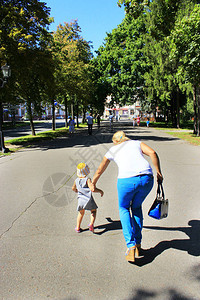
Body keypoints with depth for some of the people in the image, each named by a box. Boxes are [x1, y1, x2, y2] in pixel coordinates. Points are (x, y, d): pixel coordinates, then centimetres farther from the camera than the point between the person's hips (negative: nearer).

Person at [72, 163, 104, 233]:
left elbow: (73, 188, 23)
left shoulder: (76, 180, 4)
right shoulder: (87, 179, -13)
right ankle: (91, 224, -3)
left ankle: (77, 227, 31)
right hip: (89, 200, -4)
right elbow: (93, 189, -23)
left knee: (81, 213, 25)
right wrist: (100, 191, -7)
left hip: (81, 200, 4)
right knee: (93, 211, 18)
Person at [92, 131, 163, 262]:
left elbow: (99, 171, 35)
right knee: (136, 207, 28)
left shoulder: (112, 150, 24)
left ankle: (131, 246, 10)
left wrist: (93, 184, 52)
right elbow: (153, 153, 7)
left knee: (124, 208, 24)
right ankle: (138, 245, 28)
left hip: (127, 180, -2)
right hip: (147, 178, 3)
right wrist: (159, 173, 14)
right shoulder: (137, 143, 26)